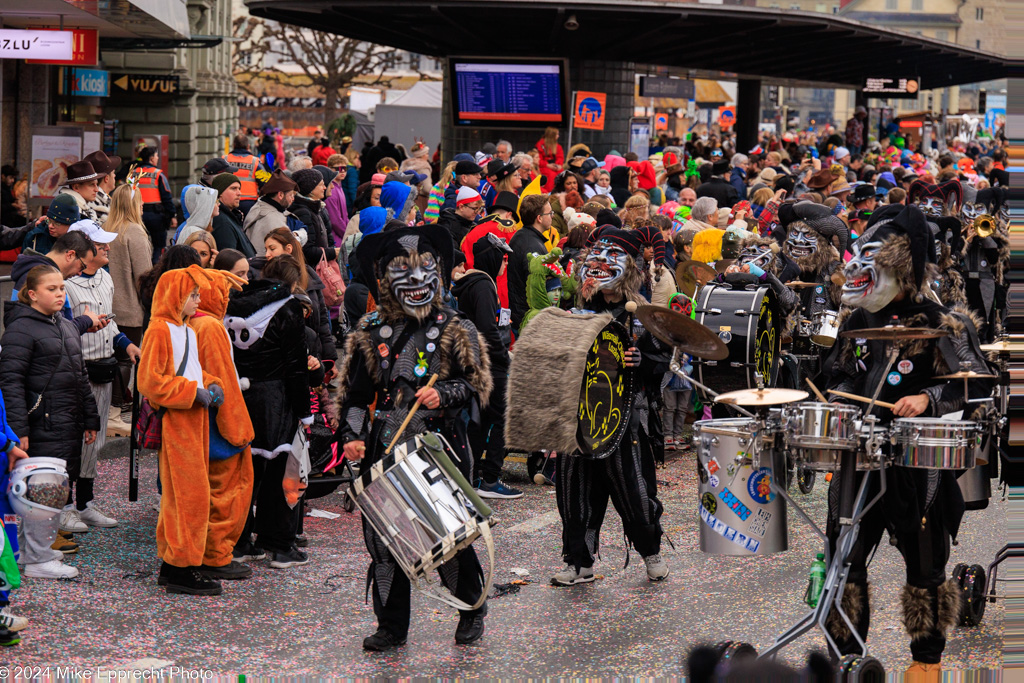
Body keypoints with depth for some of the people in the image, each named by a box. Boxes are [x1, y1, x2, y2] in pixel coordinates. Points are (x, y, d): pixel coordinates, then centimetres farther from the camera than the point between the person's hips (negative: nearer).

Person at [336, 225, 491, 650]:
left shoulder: (455, 331, 3)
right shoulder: (371, 333, 10)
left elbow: (478, 387, 1)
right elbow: (355, 394, 13)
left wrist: (444, 395, -17)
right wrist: (351, 437, -1)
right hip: (387, 449, 3)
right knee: (384, 540, 2)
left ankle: (471, 611, 22)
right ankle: (392, 626, 13)